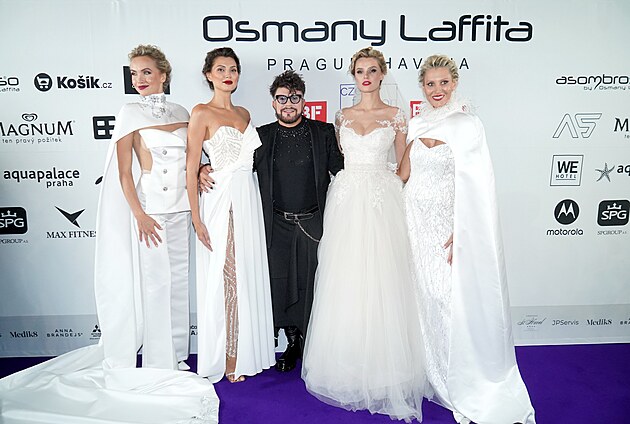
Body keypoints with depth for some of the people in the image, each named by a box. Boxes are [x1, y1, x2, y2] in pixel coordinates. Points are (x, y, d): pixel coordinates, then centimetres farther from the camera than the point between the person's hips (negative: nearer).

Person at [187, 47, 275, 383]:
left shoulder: (244, 114, 15)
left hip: (249, 200, 6)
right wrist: (196, 218, -13)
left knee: (247, 277, 10)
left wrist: (253, 204, 12)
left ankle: (245, 354, 25)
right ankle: (225, 360, 15)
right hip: (220, 201, -6)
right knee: (223, 280, 0)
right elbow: (191, 168, -8)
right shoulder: (202, 113, -4)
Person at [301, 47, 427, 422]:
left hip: (382, 201, -2)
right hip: (346, 201, 3)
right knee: (345, 283, 3)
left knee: (381, 283, -3)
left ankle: (382, 368, 14)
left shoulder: (395, 116, 6)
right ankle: (347, 367, 18)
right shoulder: (343, 116, 13)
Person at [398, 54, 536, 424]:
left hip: (450, 224, -5)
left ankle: (469, 388, 19)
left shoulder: (468, 125, -6)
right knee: (427, 299, 12)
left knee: (457, 301, -1)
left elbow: (473, 186, -11)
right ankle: (438, 377, 32)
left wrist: (458, 235, -15)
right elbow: (404, 173, 9)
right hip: (419, 224, 5)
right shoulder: (417, 124, 10)